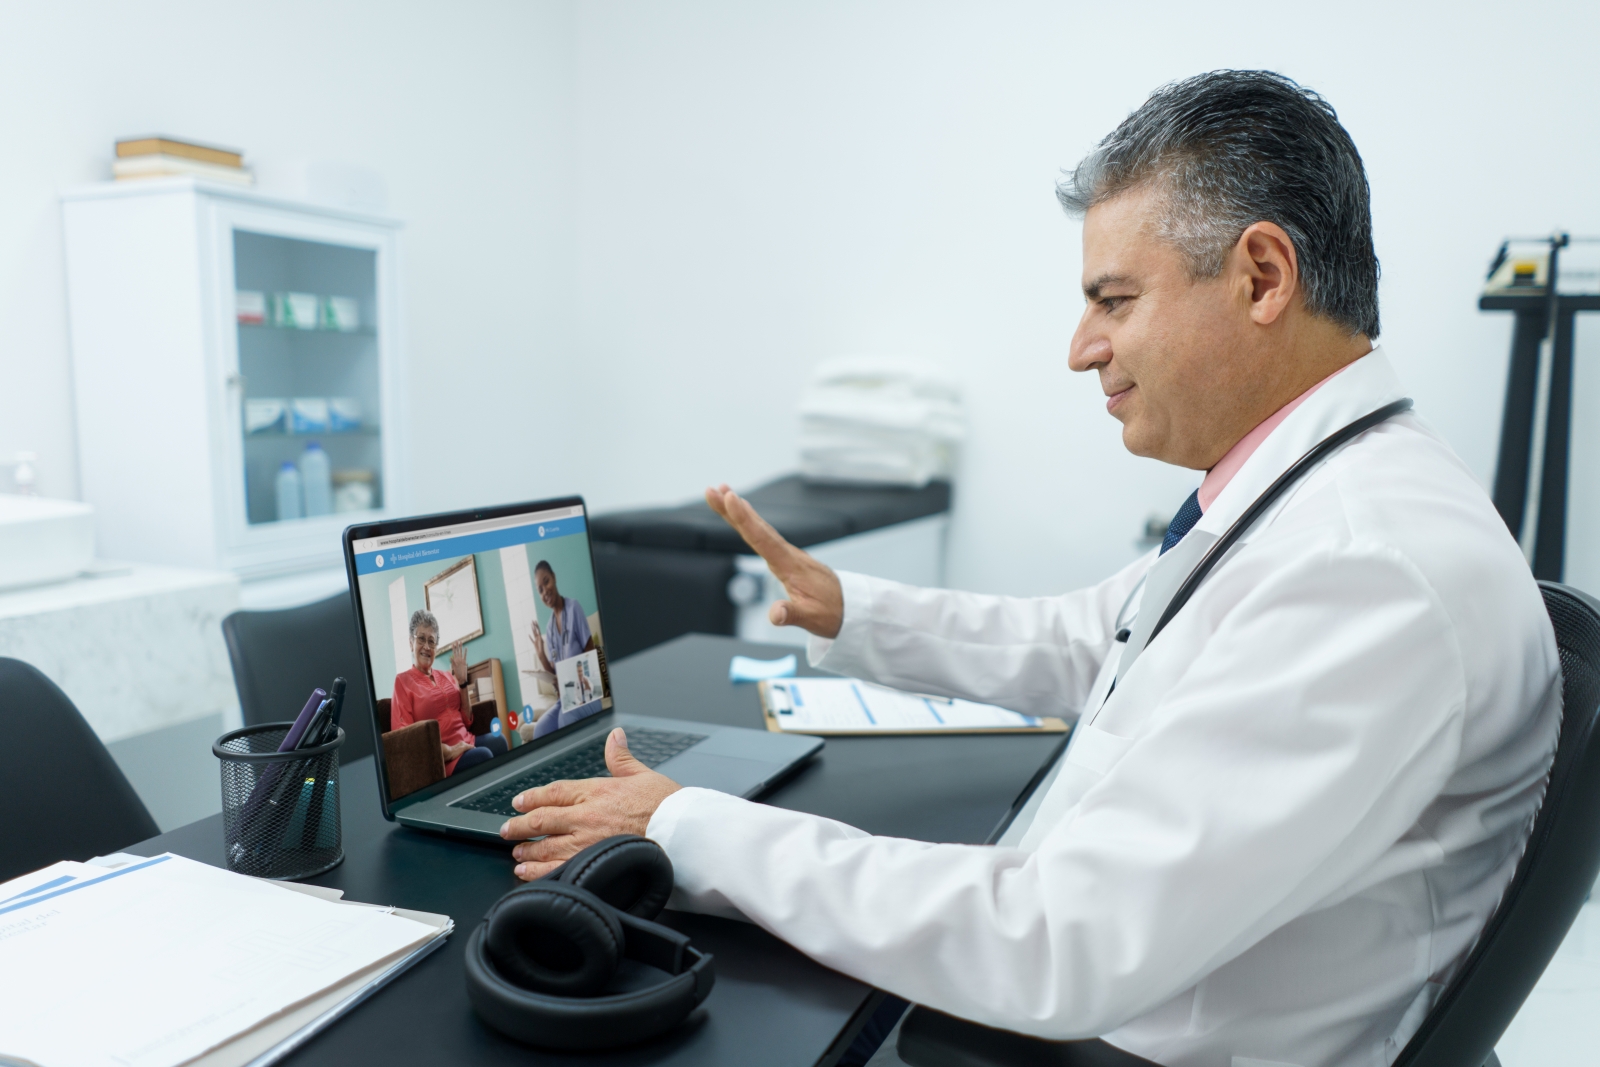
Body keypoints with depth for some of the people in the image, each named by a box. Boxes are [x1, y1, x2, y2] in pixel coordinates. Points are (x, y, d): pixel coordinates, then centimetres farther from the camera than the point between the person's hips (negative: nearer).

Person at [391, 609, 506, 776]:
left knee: (498, 741, -27)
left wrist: (462, 681, 7)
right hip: (439, 755, -5)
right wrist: (446, 752, -17)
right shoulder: (403, 681, 3)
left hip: (467, 741, 5)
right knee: (482, 756, -34)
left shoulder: (446, 677, 19)